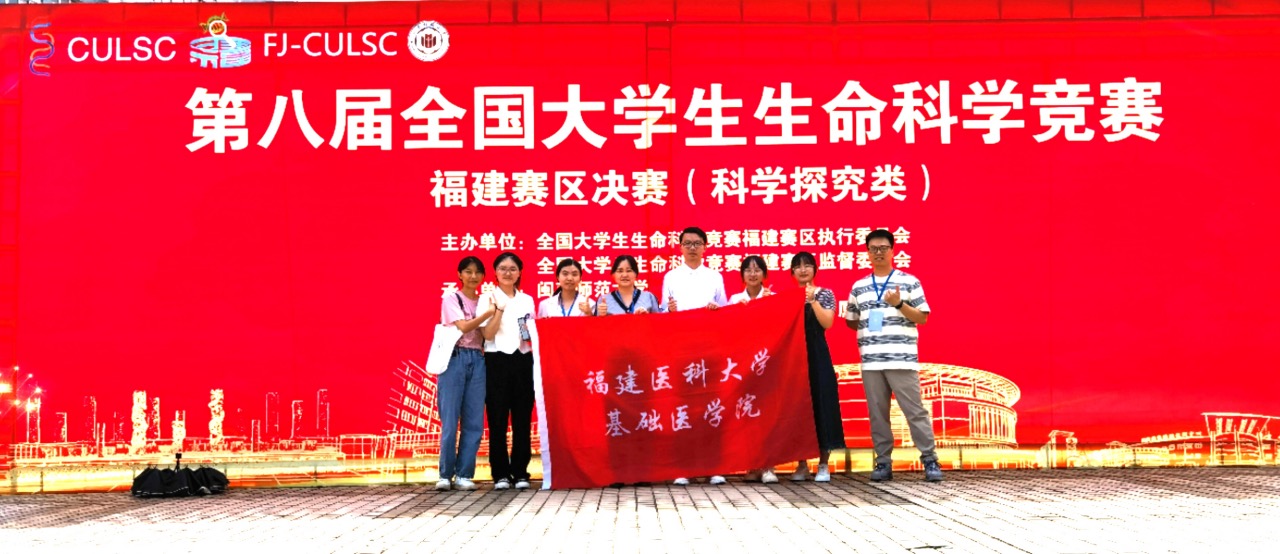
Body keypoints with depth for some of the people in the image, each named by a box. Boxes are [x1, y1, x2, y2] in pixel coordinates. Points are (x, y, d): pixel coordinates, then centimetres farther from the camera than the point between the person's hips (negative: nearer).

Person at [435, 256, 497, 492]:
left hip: (477, 360, 4)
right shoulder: (451, 298, 2)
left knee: (474, 421, 1)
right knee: (450, 420, -5)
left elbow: (487, 334, 7)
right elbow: (463, 326, -12)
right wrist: (490, 311, -14)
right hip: (455, 358, -4)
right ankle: (446, 474, 3)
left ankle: (464, 475, 6)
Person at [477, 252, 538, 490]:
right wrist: (499, 309, -18)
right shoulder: (488, 299, 2)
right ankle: (501, 473, 4)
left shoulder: (527, 300, 13)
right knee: (498, 419, -2)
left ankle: (520, 472, 8)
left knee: (523, 418, 2)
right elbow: (488, 334, -9)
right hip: (497, 360, -3)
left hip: (523, 361, 3)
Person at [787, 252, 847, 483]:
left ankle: (823, 464, 4)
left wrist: (813, 300, -16)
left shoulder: (824, 294, 3)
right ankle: (802, 464, 11)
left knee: (820, 405, -4)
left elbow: (827, 323, -10)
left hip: (817, 356, -2)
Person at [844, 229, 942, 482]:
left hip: (902, 359, -3)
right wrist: (867, 330, 1)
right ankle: (883, 462, 10)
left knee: (915, 411, -3)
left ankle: (930, 460, 2)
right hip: (871, 360, 3)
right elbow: (850, 320, 20)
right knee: (877, 413, 5)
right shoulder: (859, 287, 13)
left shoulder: (910, 282, 4)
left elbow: (923, 318, 1)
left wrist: (899, 304, -13)